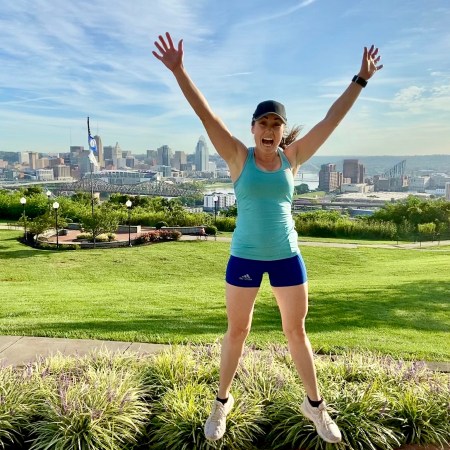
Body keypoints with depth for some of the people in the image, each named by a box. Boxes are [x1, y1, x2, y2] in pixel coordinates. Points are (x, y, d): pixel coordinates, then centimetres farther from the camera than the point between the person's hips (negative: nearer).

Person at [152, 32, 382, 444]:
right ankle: (222, 403, 33)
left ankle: (315, 405, 33)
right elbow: (205, 113, -10)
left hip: (287, 256, 2)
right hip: (245, 256, -1)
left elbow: (332, 119, 5)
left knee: (296, 331, 13)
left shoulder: (293, 158, 1)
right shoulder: (239, 157, -5)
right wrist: (178, 70, -14)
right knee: (237, 332, 11)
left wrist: (361, 79, 8)